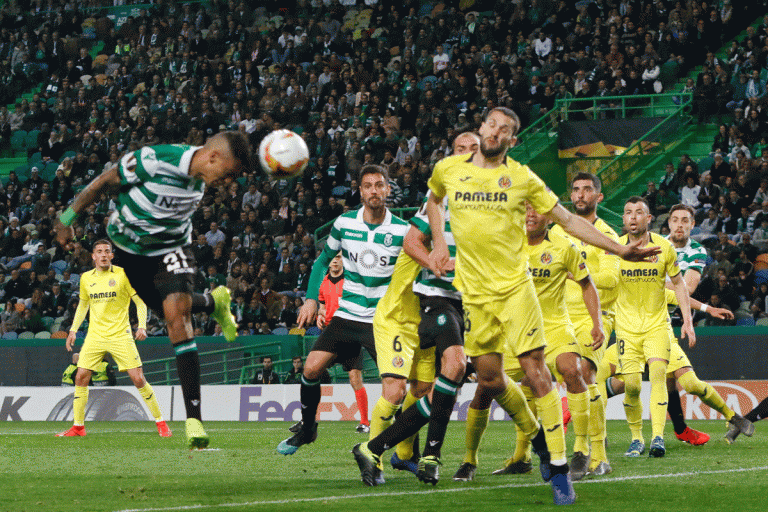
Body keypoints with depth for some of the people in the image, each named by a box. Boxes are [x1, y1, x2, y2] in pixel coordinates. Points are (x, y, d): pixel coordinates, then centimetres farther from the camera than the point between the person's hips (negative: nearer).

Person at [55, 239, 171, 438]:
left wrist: (142, 326, -13)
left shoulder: (122, 275, -4)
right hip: (95, 336, 3)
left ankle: (160, 423, 3)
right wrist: (73, 330, 14)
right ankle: (78, 427, 5)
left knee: (138, 379, -9)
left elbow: (140, 302, 0)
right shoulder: (86, 278, 7)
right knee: (81, 377, -6)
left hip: (120, 335, -3)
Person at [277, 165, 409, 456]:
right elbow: (323, 260, 15)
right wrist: (312, 298, 6)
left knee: (393, 382, -14)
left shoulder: (402, 231, -5)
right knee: (312, 368, -9)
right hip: (346, 314, 2)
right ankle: (306, 429, 13)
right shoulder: (344, 224, 0)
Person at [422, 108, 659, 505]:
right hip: (474, 293, 2)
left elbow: (569, 220, 4)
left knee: (535, 370, -11)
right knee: (489, 380, 1)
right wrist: (438, 244, 14)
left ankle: (559, 466, -9)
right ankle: (542, 438, 25)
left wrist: (619, 249, -2)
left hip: (515, 287, -2)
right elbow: (434, 201, 29)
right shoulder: (449, 169, 5)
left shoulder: (522, 178, 0)